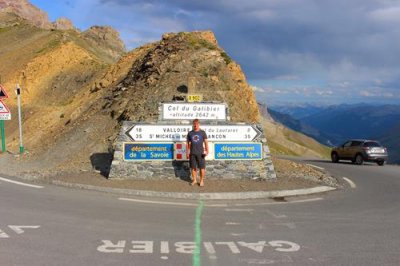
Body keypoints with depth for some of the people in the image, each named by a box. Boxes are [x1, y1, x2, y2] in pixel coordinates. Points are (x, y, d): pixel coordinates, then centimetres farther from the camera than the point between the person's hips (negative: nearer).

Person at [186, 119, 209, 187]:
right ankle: (194, 180, 21)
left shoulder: (202, 132, 3)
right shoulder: (190, 133, 8)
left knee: (202, 167, -3)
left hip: (200, 153, -2)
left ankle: (201, 181, 9)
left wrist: (207, 151, -13)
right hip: (192, 153, 2)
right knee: (193, 167, 6)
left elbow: (206, 142, -1)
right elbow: (187, 143, 12)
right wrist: (187, 153, 8)